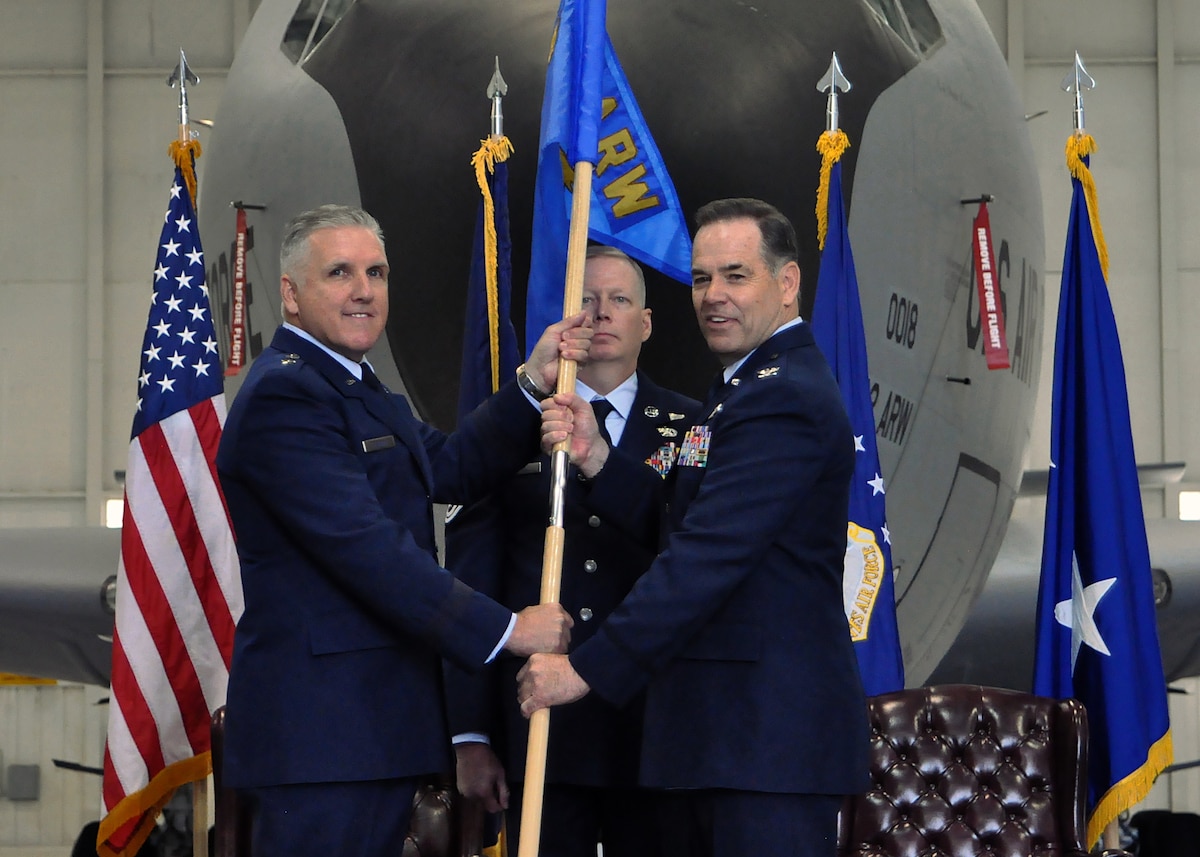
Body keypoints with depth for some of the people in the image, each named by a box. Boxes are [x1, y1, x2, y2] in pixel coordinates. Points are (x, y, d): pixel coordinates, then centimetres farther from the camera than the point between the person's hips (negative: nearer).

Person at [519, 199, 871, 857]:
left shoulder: (783, 398, -15)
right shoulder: (748, 389, 20)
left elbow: (706, 558, -21)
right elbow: (678, 531, 15)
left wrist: (587, 668, -19)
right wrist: (595, 458, 0)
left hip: (769, 733, -11)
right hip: (717, 731, 11)